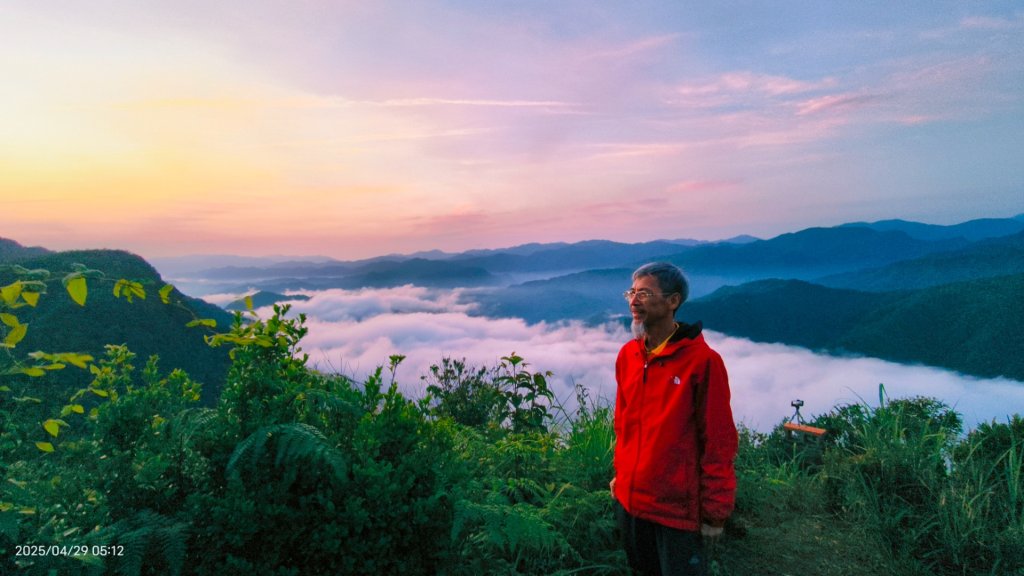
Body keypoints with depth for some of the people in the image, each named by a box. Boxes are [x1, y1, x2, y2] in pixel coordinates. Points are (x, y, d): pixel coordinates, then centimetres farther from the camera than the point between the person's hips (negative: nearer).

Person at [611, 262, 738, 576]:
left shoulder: (702, 360, -17)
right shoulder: (627, 355, 1)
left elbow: (719, 443, -14)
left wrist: (715, 512, -11)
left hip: (678, 506, -5)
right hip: (628, 500, 6)